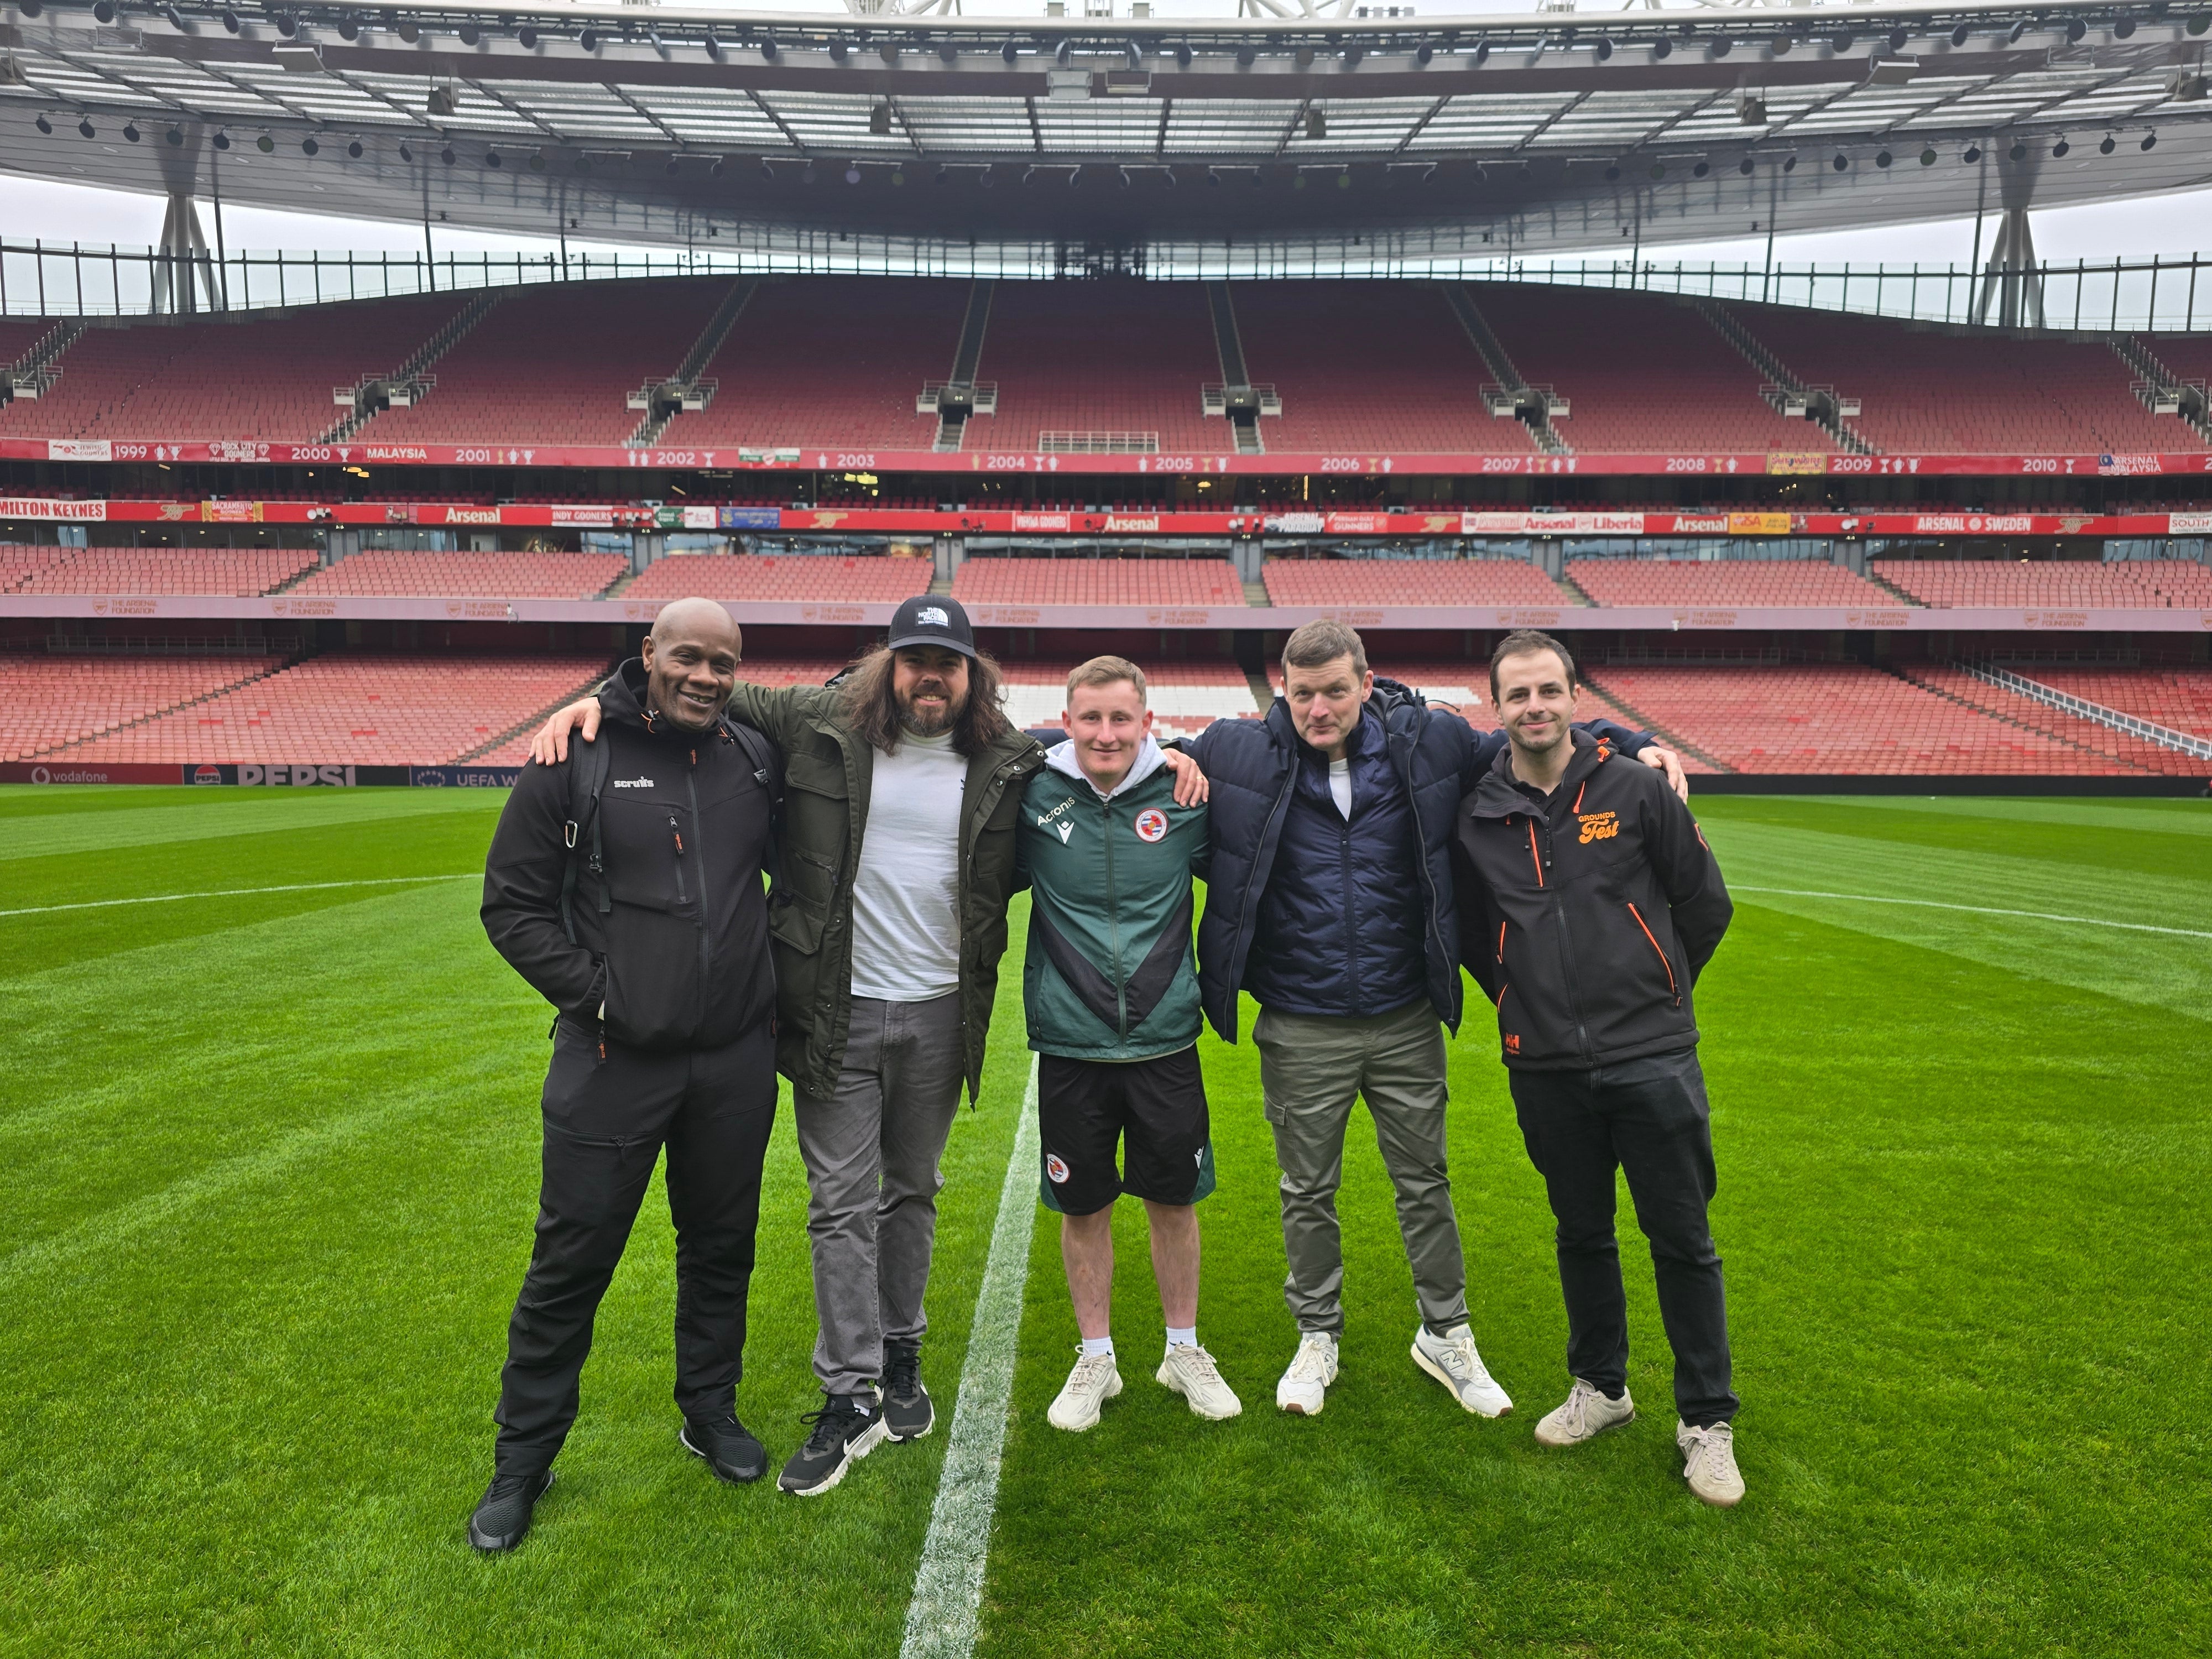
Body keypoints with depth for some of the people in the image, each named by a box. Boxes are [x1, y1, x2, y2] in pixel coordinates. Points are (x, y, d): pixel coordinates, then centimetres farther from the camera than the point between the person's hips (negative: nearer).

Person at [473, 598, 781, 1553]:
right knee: (571, 1261, 6)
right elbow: (512, 903, -2)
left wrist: (777, 980, 7)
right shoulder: (576, 759, -6)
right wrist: (592, 991, -11)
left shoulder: (757, 761, 3)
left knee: (722, 1246, 16)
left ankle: (711, 1411, 38)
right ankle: (523, 1459, 26)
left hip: (736, 1060, 3)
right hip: (613, 1060, -3)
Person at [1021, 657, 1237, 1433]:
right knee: (1083, 1206, 12)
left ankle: (1184, 1350, 34)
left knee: (1174, 1198, 13)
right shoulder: (1035, 793, -6)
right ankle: (1095, 1361, 32)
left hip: (1165, 1040, 0)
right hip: (1071, 1042, 0)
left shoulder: (1182, 793, -4)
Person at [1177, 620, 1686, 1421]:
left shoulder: (1429, 742, -4)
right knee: (1308, 1193, 14)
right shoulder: (1236, 753, -8)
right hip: (1300, 1031, -1)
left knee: (1425, 1183, 16)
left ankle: (1446, 1335, 37)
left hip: (1406, 1023, 1)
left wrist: (1632, 744, 1)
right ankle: (1317, 1337, 36)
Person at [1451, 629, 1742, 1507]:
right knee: (1582, 1234, 15)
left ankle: (1706, 1421, 21)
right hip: (1545, 1068, 2)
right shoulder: (1477, 818, 1)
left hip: (1651, 1057, -2)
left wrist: (1654, 989, 10)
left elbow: (1705, 904, 5)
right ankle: (1600, 1386, 35)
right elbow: (1471, 932, 16)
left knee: (1682, 1241, 5)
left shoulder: (1634, 790, -4)